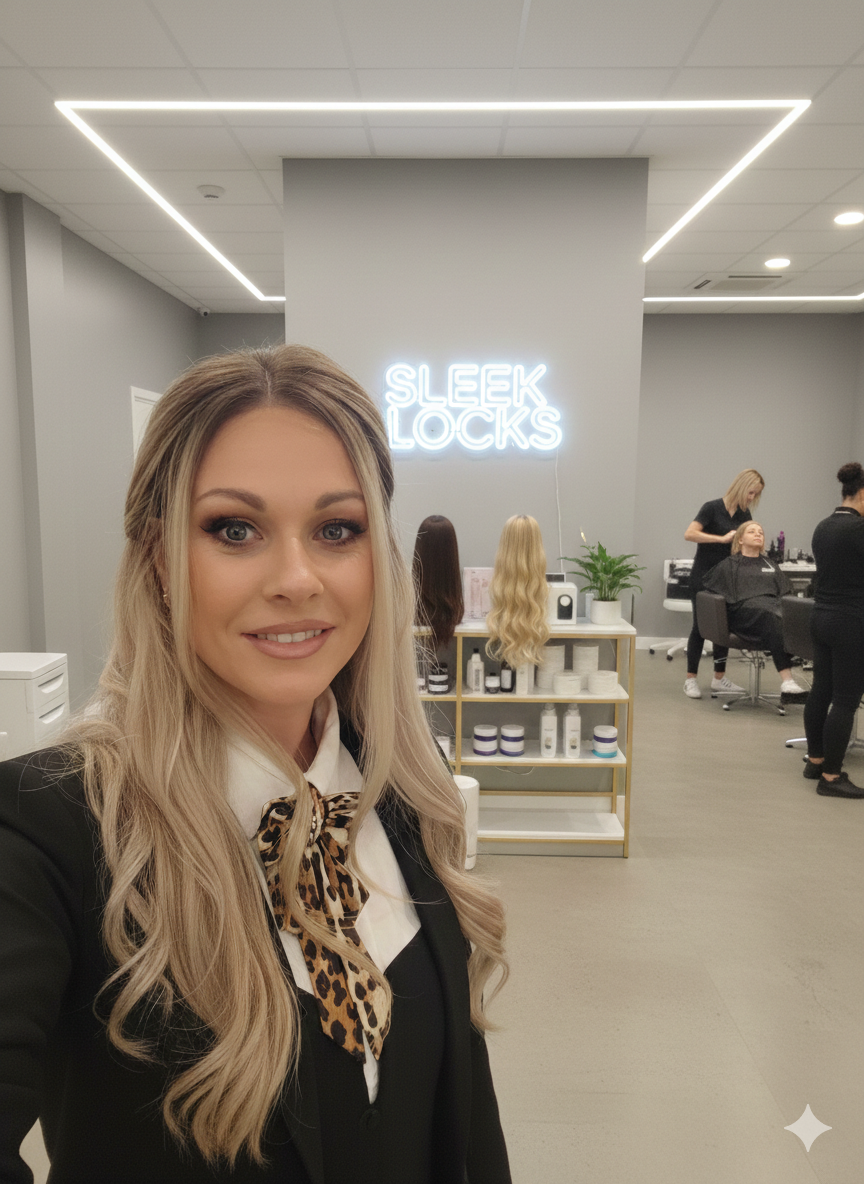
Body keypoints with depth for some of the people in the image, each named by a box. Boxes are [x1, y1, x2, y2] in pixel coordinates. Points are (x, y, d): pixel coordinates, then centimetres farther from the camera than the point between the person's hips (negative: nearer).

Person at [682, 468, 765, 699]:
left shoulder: (744, 514, 6)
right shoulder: (713, 508, -12)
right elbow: (689, 534, -22)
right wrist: (722, 538, -25)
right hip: (704, 576, -6)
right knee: (700, 626, -1)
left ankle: (719, 678, 18)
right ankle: (690, 679, 7)